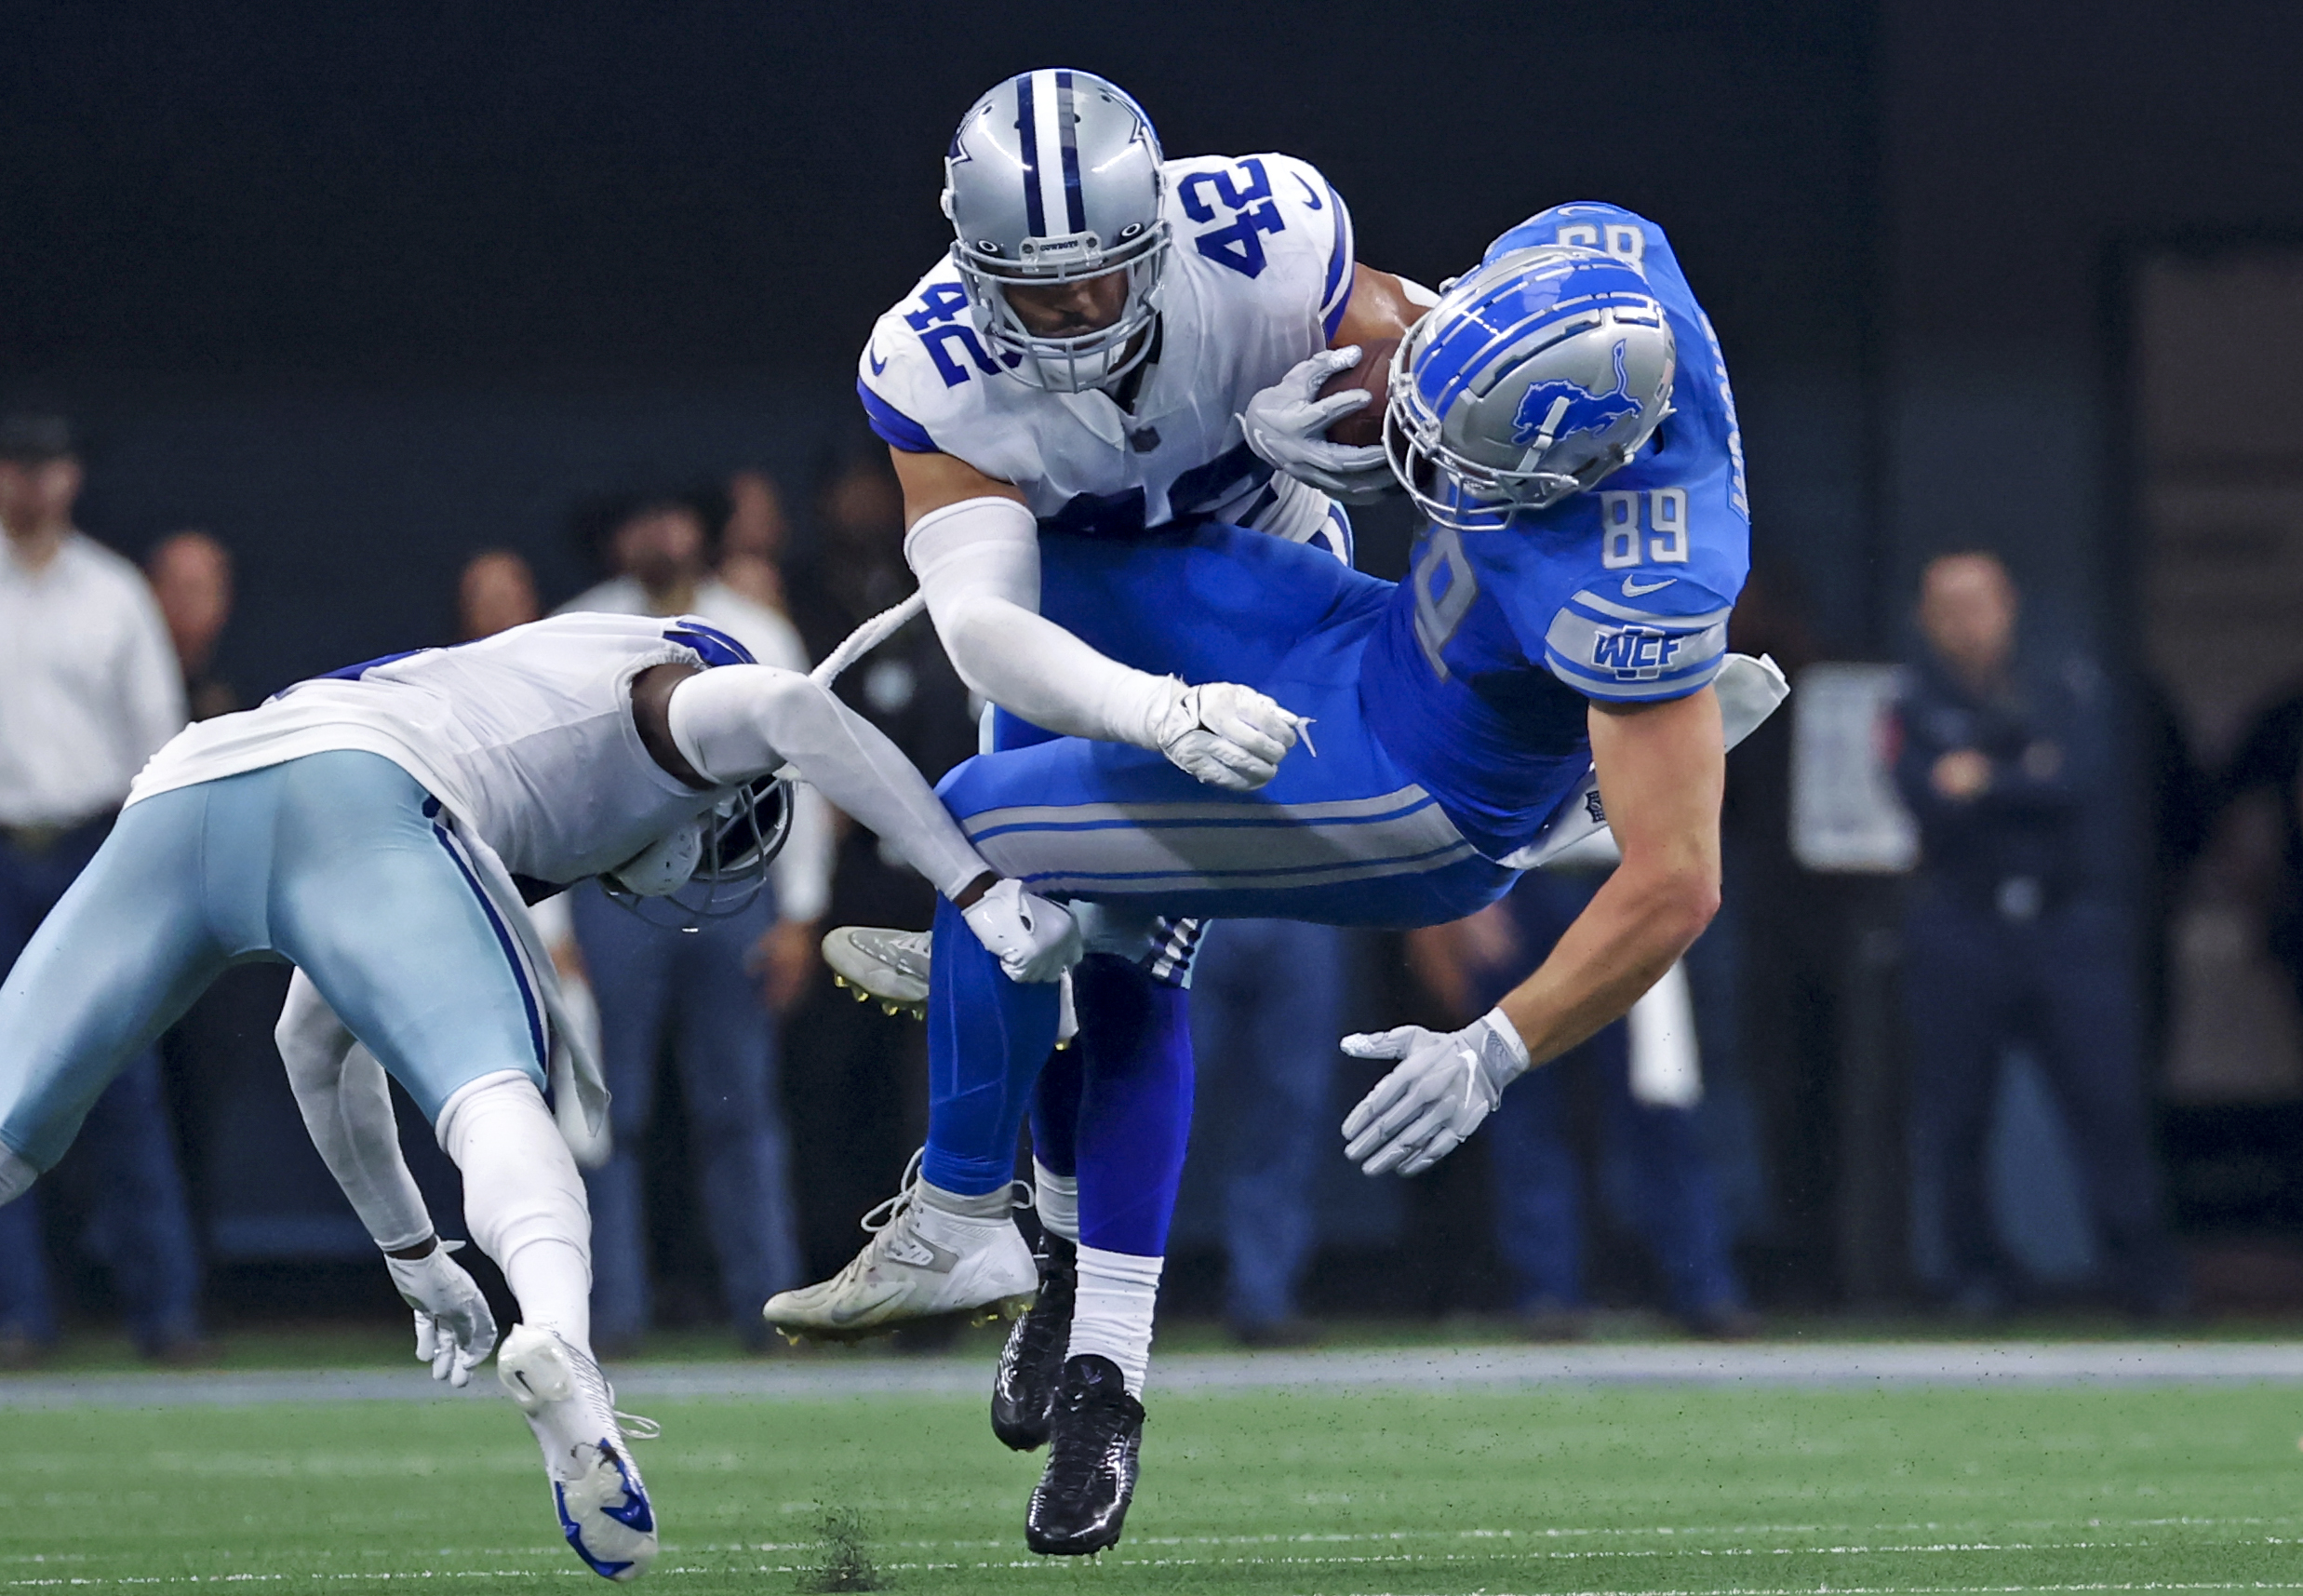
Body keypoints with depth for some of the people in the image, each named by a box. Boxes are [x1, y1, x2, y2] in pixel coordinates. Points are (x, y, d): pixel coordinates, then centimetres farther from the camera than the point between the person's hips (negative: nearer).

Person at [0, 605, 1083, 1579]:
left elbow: (315, 1047, 51)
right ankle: (561, 1344, -48)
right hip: (350, 791, -6)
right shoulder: (664, 688, 28)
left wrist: (413, 1259, 58)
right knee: (489, 1096, -18)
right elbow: (779, 704, 1)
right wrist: (983, 892, 2)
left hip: (170, 801, 6)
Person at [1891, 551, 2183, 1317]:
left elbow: (2083, 778, -6)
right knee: (1955, 1110, -2)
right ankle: (1974, 1269, 11)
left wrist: (1986, 783, -10)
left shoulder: (2071, 688, 10)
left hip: (2070, 921, 0)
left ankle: (2144, 1268, -3)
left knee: (2109, 1097, -7)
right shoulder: (1916, 706, 7)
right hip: (1961, 930, 0)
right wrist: (2030, 778, -11)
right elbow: (1931, 799, -9)